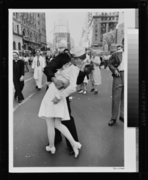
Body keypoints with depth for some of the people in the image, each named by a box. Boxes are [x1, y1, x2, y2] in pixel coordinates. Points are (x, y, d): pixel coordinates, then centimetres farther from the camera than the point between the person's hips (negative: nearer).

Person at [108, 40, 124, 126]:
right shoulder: (116, 54, 2)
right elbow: (110, 63, 7)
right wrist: (114, 70, -10)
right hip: (118, 76, -1)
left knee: (124, 98, 11)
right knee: (116, 98, 2)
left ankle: (122, 115, 26)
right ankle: (114, 118, 12)